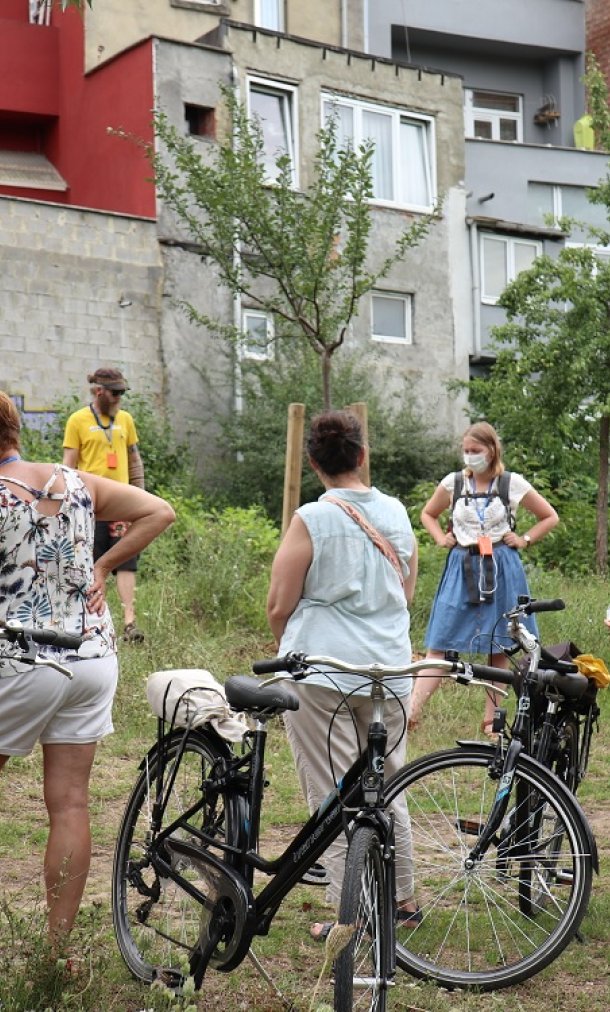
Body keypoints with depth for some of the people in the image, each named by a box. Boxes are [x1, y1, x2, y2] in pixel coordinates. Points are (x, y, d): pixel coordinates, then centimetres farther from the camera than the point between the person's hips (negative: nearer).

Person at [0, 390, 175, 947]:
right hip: (95, 658, 5)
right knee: (71, 804, 8)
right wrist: (101, 566, 9)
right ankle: (59, 943, 15)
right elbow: (160, 512, 11)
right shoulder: (78, 483, 5)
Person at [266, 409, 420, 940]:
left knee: (334, 795, 2)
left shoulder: (312, 519, -10)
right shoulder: (396, 513, 5)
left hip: (321, 671, -5)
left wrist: (286, 648, 13)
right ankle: (403, 900, 28)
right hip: (390, 668, 5)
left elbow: (279, 606, -7)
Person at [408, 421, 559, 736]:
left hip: (501, 570, 0)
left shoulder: (513, 484, 1)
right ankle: (411, 711, -16)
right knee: (439, 644, -8)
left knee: (498, 648, 4)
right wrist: (441, 538, 7)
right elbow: (428, 514, 23)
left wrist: (524, 540, 1)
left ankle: (491, 719, 14)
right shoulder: (453, 483, 5)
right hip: (461, 569, 1)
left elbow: (550, 517, 12)